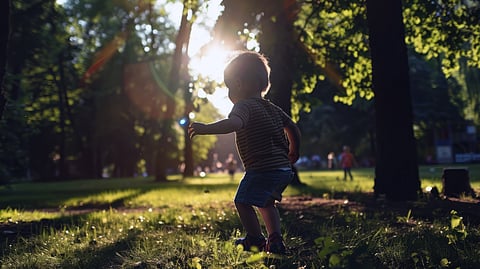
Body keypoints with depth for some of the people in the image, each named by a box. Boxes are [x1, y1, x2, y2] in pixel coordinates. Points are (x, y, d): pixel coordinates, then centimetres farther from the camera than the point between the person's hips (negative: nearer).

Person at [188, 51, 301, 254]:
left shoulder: (244, 106, -11)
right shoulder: (273, 108, 17)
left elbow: (234, 123, -33)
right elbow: (293, 128, 24)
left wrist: (206, 128, -37)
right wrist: (293, 153, 36)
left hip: (262, 169, -10)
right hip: (283, 169, 10)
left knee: (243, 201, -3)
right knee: (265, 203, 24)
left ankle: (256, 241, 1)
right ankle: (275, 241, 20)